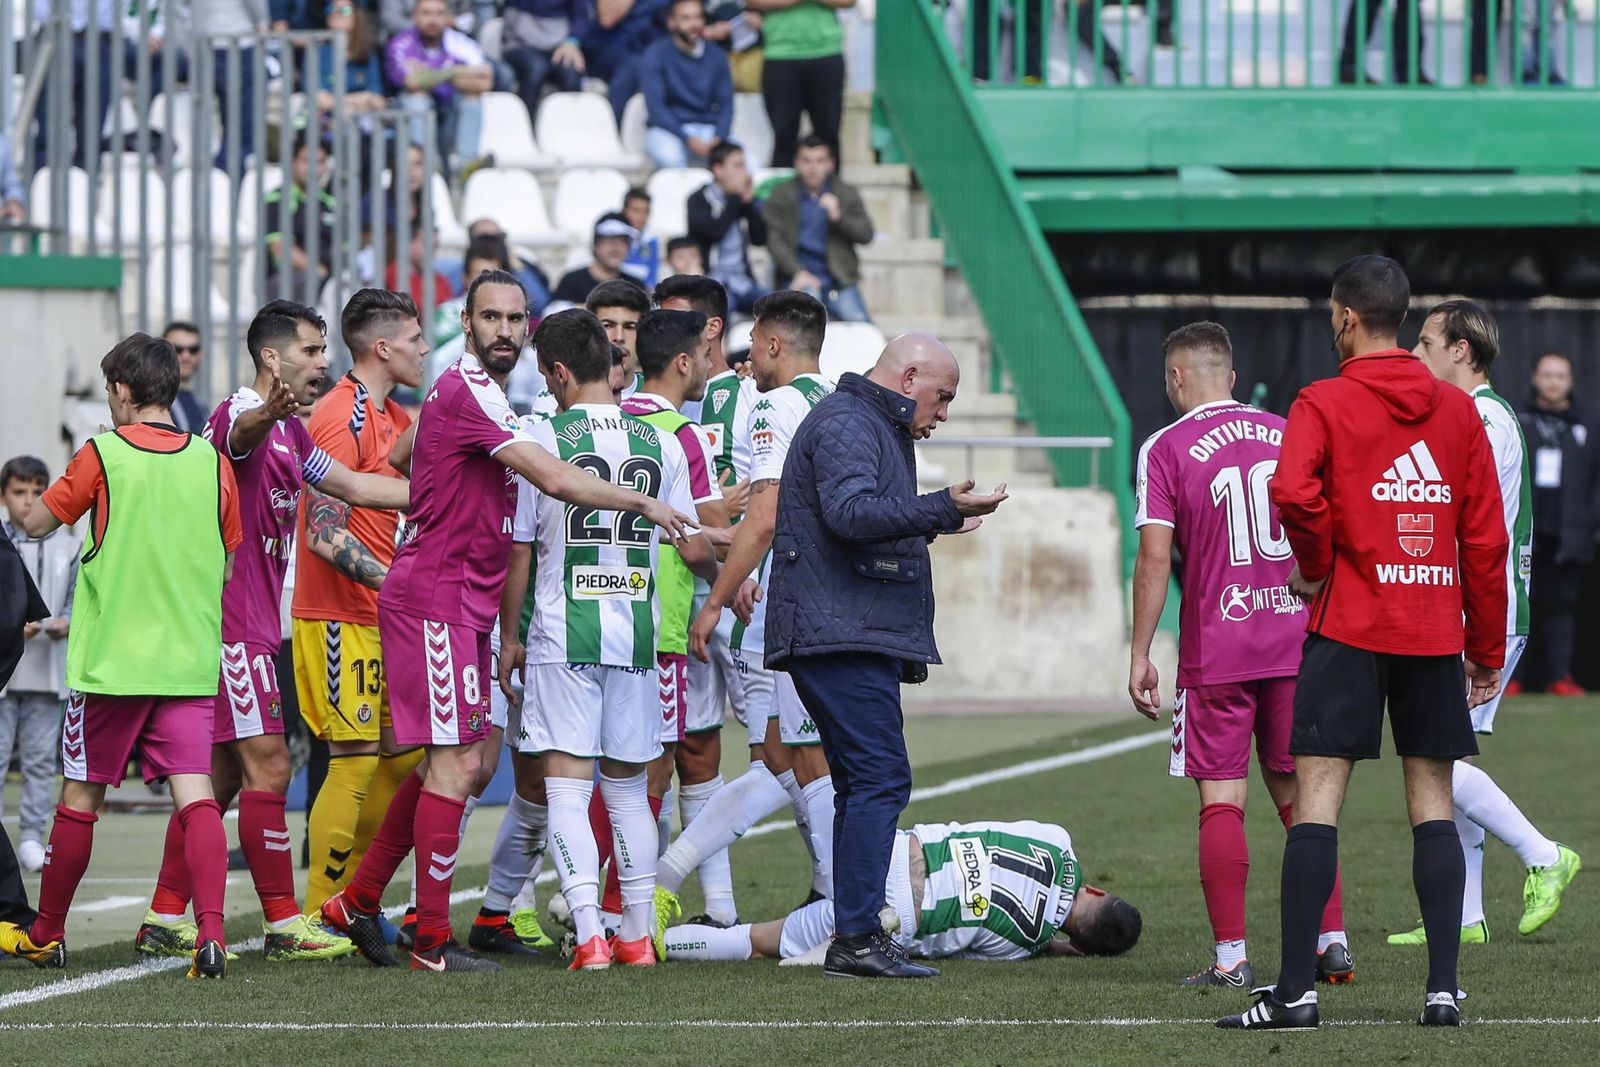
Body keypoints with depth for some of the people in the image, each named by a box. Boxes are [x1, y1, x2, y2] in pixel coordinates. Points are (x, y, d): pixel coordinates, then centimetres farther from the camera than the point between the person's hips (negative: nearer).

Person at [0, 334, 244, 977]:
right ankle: (210, 929, -24)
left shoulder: (102, 455, -5)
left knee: (80, 797, 11)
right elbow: (231, 568, 11)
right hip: (191, 660, 2)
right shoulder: (211, 462, 4)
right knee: (196, 796, -5)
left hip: (111, 659, -2)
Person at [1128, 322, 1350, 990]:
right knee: (1299, 798, 11)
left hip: (1215, 652, -4)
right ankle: (1332, 942, 8)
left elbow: (1155, 559, -10)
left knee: (1221, 802, -1)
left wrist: (1140, 655, -6)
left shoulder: (1166, 449, -4)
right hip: (1296, 645, 4)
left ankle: (1231, 958, -5)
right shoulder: (1288, 435, 9)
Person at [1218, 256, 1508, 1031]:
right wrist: (1487, 648, 13)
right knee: (1432, 800, 8)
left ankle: (1297, 990, -9)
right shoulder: (1458, 410, 7)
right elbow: (1486, 537, 7)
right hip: (1435, 632, 4)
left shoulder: (1324, 405, -5)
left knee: (1317, 795, -3)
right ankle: (1443, 989, 2)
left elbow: (1294, 493, -24)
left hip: (1350, 624, -4)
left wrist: (1315, 567, -5)